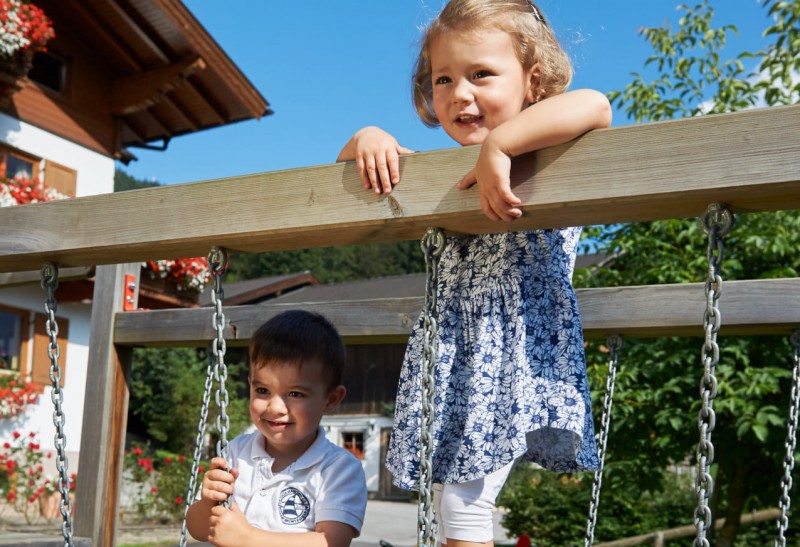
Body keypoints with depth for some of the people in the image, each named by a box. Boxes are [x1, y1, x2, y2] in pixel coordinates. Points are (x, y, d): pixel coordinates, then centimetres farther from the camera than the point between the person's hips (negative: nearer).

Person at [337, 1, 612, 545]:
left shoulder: (544, 157, -4)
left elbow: (594, 105, -25)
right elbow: (349, 172, 21)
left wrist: (498, 143, -30)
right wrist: (367, 140, -1)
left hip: (514, 348, -6)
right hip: (450, 348, 6)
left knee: (464, 500, -9)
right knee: (446, 494, 11)